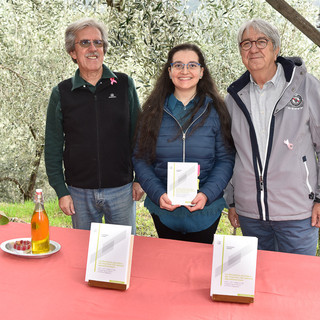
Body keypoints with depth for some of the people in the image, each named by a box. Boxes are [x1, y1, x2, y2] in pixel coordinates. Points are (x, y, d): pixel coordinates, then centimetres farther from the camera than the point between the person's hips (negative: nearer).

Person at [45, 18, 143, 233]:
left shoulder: (124, 85, 1)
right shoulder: (61, 93, 1)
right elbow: (53, 148, 4)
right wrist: (61, 191, -1)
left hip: (122, 190, 0)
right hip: (80, 193, 1)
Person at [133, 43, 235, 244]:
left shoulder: (215, 111, -2)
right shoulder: (153, 111, 0)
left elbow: (226, 159, -3)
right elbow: (140, 158, 0)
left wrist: (207, 194, -18)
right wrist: (158, 195, -14)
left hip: (205, 212, -1)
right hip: (164, 211, 1)